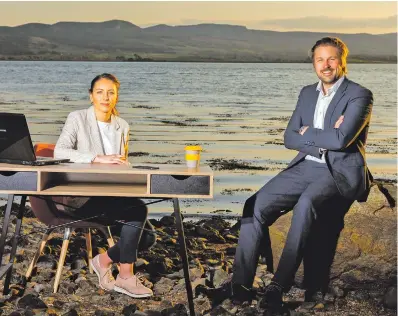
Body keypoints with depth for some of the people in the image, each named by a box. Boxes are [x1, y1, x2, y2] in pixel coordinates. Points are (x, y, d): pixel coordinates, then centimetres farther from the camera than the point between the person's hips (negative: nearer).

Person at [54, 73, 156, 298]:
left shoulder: (122, 126, 13)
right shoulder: (77, 119, -3)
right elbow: (60, 152, -19)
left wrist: (122, 164, -5)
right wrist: (99, 158, -28)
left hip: (115, 196, 6)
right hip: (83, 196, -6)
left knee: (148, 237, -12)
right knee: (138, 209, -29)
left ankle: (105, 260, 8)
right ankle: (126, 277, -19)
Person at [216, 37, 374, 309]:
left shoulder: (359, 95, -6)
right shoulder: (307, 93, 15)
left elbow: (341, 139, -20)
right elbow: (290, 138, 8)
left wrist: (308, 132, -5)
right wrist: (324, 138, -8)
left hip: (340, 172, -6)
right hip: (305, 167, 6)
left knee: (306, 204, -37)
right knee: (256, 205, -13)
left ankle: (280, 284, -32)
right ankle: (241, 283, -13)